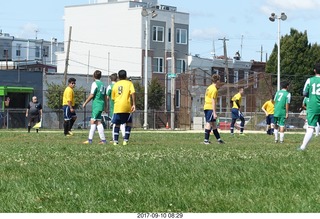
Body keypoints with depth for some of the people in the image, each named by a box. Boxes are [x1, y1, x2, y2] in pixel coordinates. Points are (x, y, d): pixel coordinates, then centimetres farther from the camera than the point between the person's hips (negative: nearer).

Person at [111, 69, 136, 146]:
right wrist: (134, 104, -12)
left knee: (117, 124, 12)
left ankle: (115, 141, 7)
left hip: (117, 108, 2)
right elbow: (133, 93, -9)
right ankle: (126, 140, 2)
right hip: (127, 107, -2)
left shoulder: (115, 85, 15)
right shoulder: (129, 83, 6)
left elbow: (113, 97, 17)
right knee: (128, 123, 12)